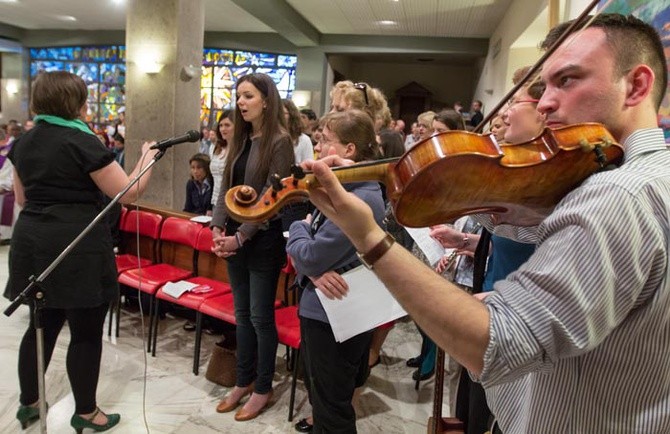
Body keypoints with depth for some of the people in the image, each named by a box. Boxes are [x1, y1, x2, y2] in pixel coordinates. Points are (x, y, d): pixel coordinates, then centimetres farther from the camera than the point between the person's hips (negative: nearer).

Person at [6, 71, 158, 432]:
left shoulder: (23, 143, 11)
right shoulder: (82, 142, -13)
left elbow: (22, 198, 20)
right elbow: (128, 193, -13)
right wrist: (148, 158, 0)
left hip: (32, 242, 8)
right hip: (77, 246, -8)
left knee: (42, 324, 20)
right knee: (86, 332, 5)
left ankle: (28, 403, 34)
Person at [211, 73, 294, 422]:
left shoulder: (280, 141, -11)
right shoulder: (241, 139, 11)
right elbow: (226, 186, 10)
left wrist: (242, 236, -17)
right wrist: (218, 227, -2)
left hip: (263, 239, -7)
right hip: (235, 237, 7)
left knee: (261, 315, 4)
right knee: (242, 313, 15)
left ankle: (263, 388, 22)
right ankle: (243, 381, 31)